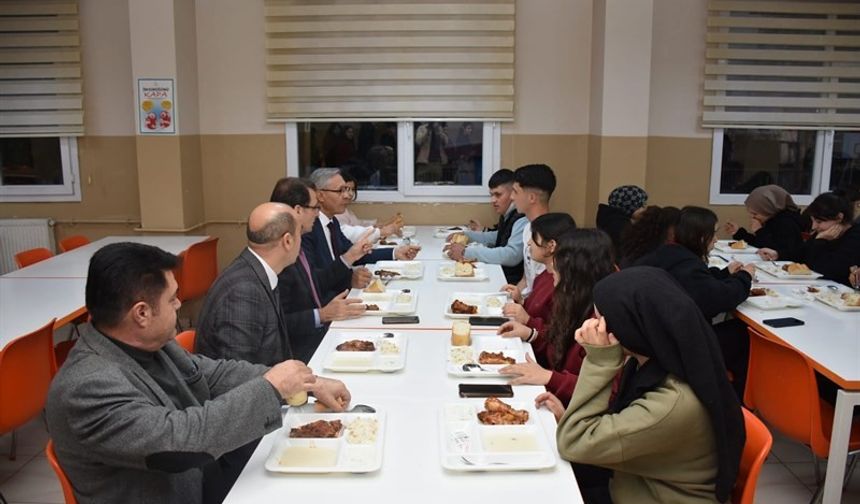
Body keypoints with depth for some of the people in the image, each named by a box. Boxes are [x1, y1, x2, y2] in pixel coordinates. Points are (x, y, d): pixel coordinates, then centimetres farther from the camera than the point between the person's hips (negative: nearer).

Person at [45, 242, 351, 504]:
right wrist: (270, 387, -24)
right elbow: (181, 439, -34)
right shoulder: (88, 388, -28)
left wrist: (311, 384, -1)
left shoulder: (149, 343, -3)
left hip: (205, 475, 7)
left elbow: (217, 374, 5)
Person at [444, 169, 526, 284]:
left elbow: (511, 255, -32)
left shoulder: (522, 220, -21)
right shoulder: (507, 215, 9)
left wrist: (466, 252, -29)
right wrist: (466, 235, 14)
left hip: (513, 282, -8)